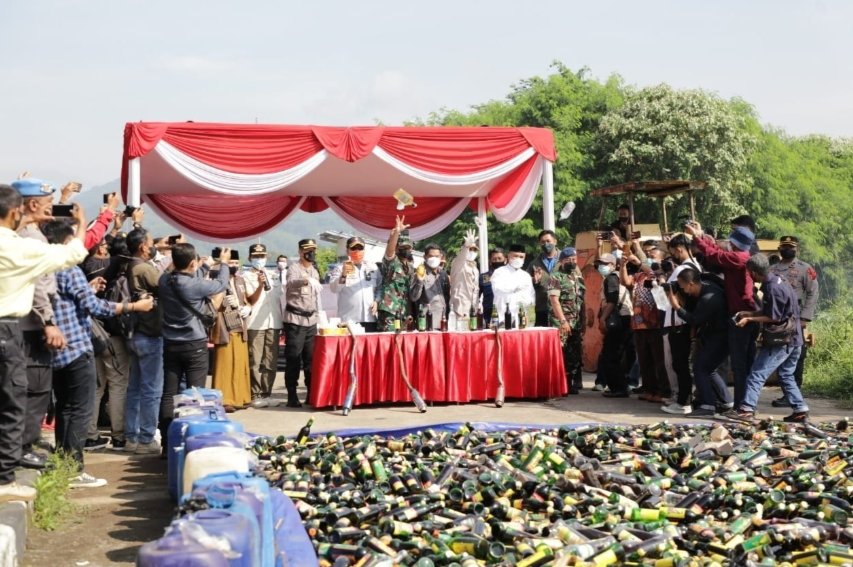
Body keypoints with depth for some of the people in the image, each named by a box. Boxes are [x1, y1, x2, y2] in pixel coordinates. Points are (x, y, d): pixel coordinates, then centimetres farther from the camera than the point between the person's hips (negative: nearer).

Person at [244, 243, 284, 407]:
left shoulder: (274, 275, 15)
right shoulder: (247, 276, 2)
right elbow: (252, 300, -6)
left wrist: (282, 320, 14)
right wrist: (260, 285, -21)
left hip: (273, 323, 4)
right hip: (255, 324, -4)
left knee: (271, 361, 5)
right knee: (255, 361, -3)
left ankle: (267, 393, 12)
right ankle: (255, 395, 2)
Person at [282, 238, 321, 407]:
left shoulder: (315, 271, 14)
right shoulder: (293, 268, -9)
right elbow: (290, 284, -31)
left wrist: (318, 314, 18)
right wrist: (302, 281, -53)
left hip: (311, 320, 6)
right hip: (295, 320, -6)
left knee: (311, 359, 8)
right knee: (293, 359, -5)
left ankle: (312, 393, 14)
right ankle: (292, 396, -2)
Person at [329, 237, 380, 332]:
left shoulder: (372, 267, 16)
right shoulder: (340, 268, 3)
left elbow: (379, 288, 19)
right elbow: (333, 288, -10)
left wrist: (377, 301, 2)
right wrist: (343, 275, -26)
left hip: (370, 318, 4)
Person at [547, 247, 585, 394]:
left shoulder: (578, 277, 15)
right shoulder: (556, 278, -6)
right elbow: (554, 300, -14)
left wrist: (583, 321, 12)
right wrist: (563, 321, -21)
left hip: (577, 323, 7)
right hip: (561, 323, -7)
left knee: (576, 355, 7)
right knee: (561, 355, -9)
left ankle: (575, 383, 14)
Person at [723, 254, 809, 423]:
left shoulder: (773, 289, -20)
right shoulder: (777, 280, 10)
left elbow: (774, 317, -17)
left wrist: (749, 319, -12)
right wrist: (749, 313, 13)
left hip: (781, 341, -10)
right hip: (793, 339, 10)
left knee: (757, 374, -8)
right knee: (786, 376, 16)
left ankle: (746, 409, -11)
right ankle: (800, 411, 15)